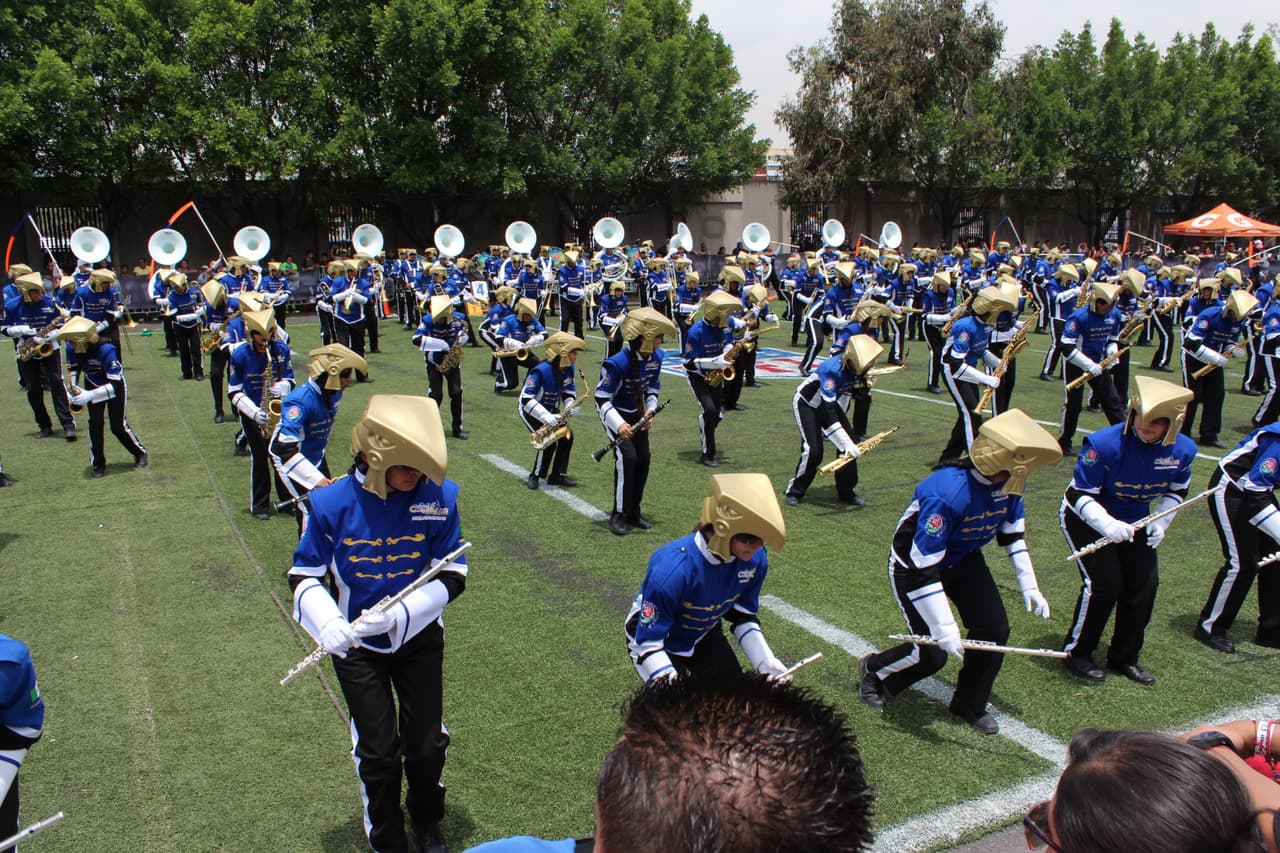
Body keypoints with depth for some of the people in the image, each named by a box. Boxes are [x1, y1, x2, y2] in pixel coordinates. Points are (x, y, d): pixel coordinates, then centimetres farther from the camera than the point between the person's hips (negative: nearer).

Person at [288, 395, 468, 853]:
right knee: (378, 750, 8)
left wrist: (400, 613, -27)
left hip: (419, 636, 1)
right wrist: (327, 622, -26)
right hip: (357, 646, -1)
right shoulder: (332, 502, -19)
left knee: (426, 742, 13)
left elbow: (453, 575, -13)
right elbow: (304, 574, -7)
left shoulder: (439, 495, -18)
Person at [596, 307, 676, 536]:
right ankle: (618, 515, -9)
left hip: (637, 414, 7)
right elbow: (601, 398, -24)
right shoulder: (617, 363, -28)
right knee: (627, 457, -21)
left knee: (643, 459, -1)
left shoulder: (656, 357, -8)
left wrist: (650, 410, -9)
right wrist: (619, 425, -35)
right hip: (615, 414, -6)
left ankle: (634, 512, 15)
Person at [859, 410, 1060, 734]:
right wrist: (945, 630, -34)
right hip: (913, 564, -7)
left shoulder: (1008, 483, -15)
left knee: (994, 629, -2)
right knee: (931, 653, -7)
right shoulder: (948, 494, -39)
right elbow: (923, 568, -36)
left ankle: (970, 706, 21)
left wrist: (1029, 587, 4)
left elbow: (1013, 533, 6)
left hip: (962, 559, 7)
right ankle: (873, 671, 24)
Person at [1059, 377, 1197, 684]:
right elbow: (1078, 494, -27)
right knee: (1105, 583, -15)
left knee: (1144, 584, 1)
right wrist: (1107, 524, -43)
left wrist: (1161, 522, -9)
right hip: (1086, 517, -6)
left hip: (1133, 521, 6)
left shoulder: (1182, 450, -14)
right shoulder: (1104, 445, -32)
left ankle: (1124, 658, 20)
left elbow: (1177, 489, 6)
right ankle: (1076, 653, 5)